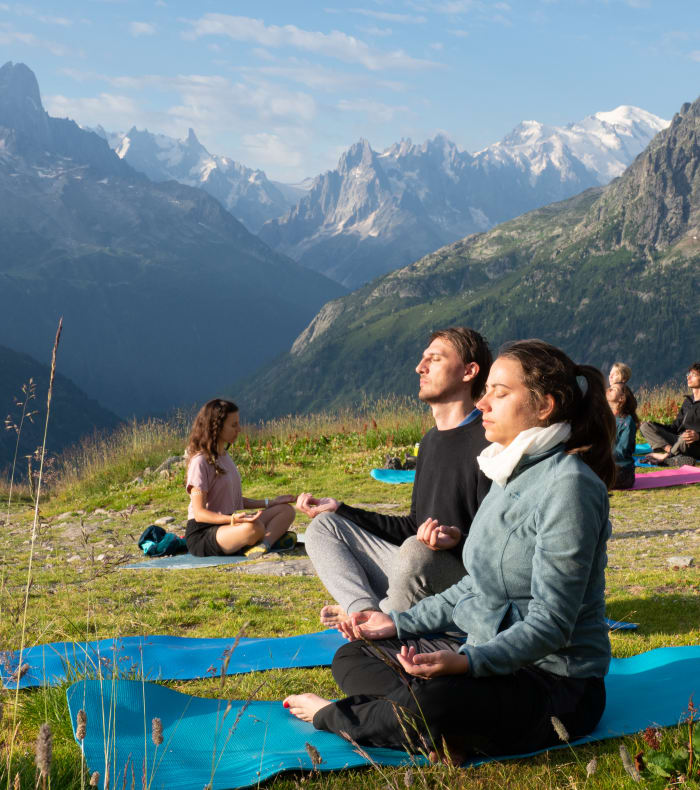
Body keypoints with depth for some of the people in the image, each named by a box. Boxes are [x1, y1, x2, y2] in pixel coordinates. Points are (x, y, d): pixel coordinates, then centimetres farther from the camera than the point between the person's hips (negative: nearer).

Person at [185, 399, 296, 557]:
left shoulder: (225, 457, 14)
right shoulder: (200, 462, -15)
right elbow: (199, 513, -19)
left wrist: (270, 503, 13)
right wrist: (232, 519, -34)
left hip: (227, 525, 10)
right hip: (202, 536, -10)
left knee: (286, 510, -1)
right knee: (254, 527, -39)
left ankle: (263, 543, -25)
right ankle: (272, 536, -8)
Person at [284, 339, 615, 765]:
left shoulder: (568, 484, -20)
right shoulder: (512, 474, 10)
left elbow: (550, 625, -24)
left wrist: (468, 662, -37)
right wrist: (400, 622, 15)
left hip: (554, 678, -10)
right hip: (493, 656, 10)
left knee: (429, 703, -37)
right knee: (352, 657, 11)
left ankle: (333, 716, -7)